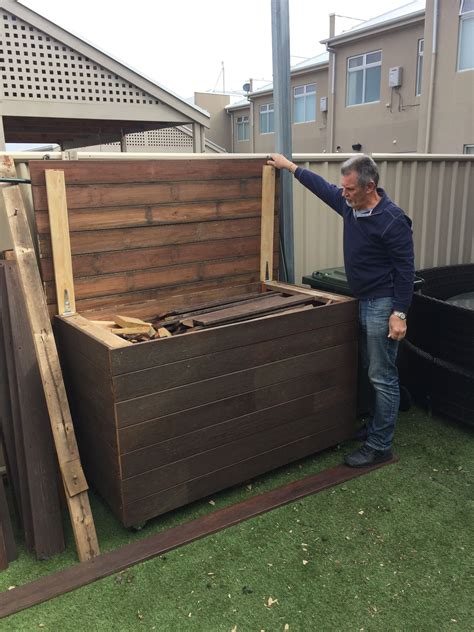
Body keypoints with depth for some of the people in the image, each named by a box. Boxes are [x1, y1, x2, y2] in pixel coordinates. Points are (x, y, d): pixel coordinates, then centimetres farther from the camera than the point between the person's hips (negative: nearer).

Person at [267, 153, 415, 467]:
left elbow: (405, 269, -17)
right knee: (372, 371, 17)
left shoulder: (393, 220, -20)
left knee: (382, 377, -2)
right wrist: (289, 166, 26)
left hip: (383, 305, -8)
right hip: (362, 301, 9)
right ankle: (376, 426, 31)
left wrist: (399, 313, -21)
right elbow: (323, 187, 20)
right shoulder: (350, 205, 3)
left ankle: (379, 447, 7)